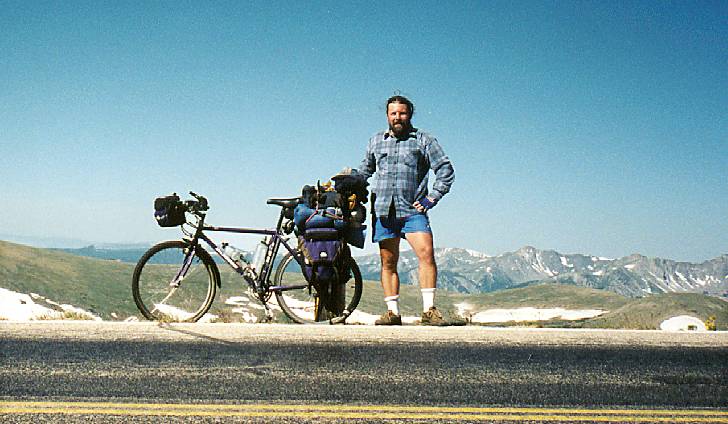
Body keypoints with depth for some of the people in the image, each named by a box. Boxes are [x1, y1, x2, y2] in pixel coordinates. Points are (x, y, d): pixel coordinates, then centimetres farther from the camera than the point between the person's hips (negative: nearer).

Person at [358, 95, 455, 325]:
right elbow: (364, 170, 29)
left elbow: (446, 169, 4)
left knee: (426, 253, -19)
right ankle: (392, 312, 12)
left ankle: (429, 310, -14)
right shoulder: (376, 141, 17)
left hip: (412, 210, -3)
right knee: (388, 263, 5)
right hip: (383, 211, 3)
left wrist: (432, 198, -4)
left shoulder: (423, 139, 6)